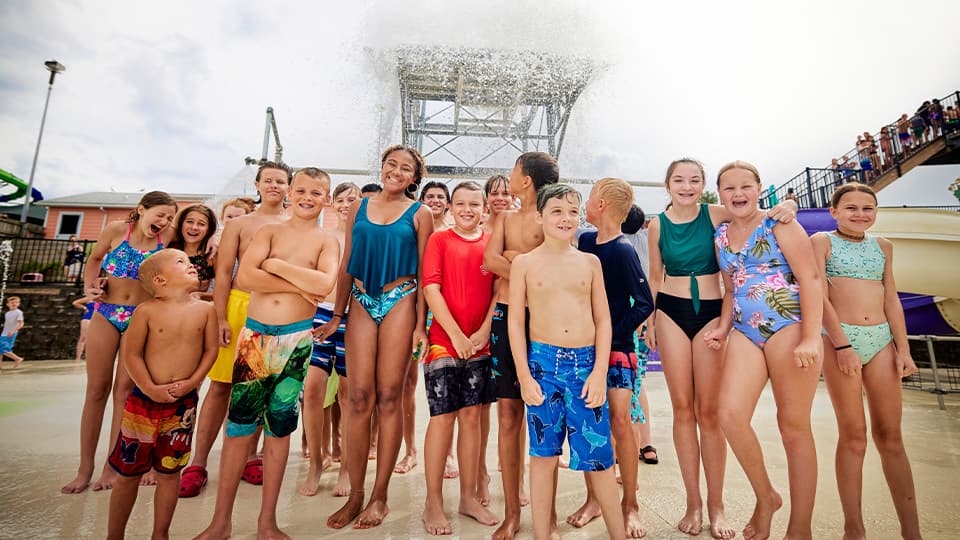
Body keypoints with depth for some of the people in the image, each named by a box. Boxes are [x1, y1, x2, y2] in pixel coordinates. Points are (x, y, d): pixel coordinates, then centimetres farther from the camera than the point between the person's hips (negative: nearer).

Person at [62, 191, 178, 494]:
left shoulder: (168, 237, -6)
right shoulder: (116, 230, -5)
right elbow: (94, 259, 11)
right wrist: (89, 287, -3)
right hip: (106, 314, 1)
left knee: (125, 389, 1)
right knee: (96, 391, 5)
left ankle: (112, 466, 11)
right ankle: (85, 468, 15)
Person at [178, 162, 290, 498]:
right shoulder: (239, 224, 8)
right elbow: (223, 273, 3)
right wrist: (221, 318, -7)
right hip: (239, 305, -1)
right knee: (220, 385, 2)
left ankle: (250, 456, 23)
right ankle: (198, 463, 12)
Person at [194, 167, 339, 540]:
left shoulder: (328, 242, 4)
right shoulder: (270, 230, 7)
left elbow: (324, 285, -16)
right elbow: (245, 276, -9)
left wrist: (275, 265, -9)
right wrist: (298, 286, -11)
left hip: (296, 340, -1)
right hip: (255, 334, 1)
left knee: (279, 427, 8)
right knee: (239, 425, 5)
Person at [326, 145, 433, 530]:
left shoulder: (420, 213, 4)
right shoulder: (359, 207, 12)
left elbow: (424, 272, 0)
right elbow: (346, 265, 13)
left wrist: (420, 324, -6)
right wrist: (337, 314, 9)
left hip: (400, 303, -2)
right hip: (362, 302, 3)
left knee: (389, 397, 1)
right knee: (359, 397, 0)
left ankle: (379, 496, 14)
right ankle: (355, 495, 14)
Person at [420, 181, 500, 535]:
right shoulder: (439, 240, 0)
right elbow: (431, 288, -8)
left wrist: (484, 331, -8)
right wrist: (456, 334, -14)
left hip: (479, 343, 3)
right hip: (444, 341, -3)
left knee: (471, 416, 10)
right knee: (443, 417, 1)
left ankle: (469, 498, 23)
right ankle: (433, 503, 15)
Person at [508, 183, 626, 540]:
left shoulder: (590, 262, 7)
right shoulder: (524, 263, 1)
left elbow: (603, 320, 6)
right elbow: (516, 321, 0)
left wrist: (599, 372, -3)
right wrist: (524, 375, -6)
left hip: (586, 362, 1)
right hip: (542, 362, -1)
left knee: (598, 454, 6)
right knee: (543, 452, 8)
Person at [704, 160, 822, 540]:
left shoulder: (779, 226, -2)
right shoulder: (721, 236, 14)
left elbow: (810, 279, -8)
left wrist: (811, 339, -17)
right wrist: (723, 328, 8)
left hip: (789, 328, -4)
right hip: (745, 333, 5)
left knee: (793, 426, 2)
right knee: (730, 415, -12)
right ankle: (765, 497, 13)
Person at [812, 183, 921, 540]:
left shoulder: (882, 246, 16)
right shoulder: (822, 241, 1)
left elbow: (891, 299, 14)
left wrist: (903, 348, 5)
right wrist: (842, 345, -14)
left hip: (881, 339, 4)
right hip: (839, 338, -4)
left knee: (890, 435, 6)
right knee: (853, 435, -2)